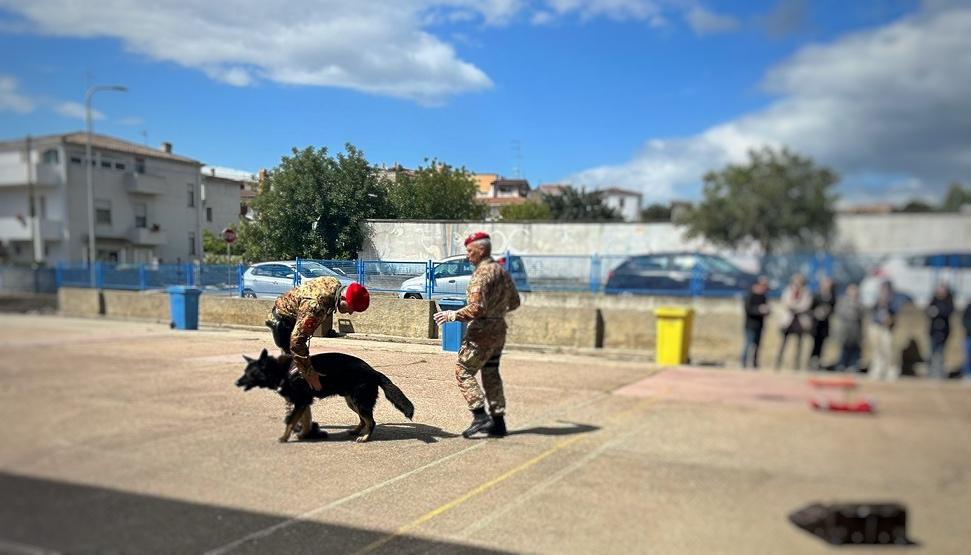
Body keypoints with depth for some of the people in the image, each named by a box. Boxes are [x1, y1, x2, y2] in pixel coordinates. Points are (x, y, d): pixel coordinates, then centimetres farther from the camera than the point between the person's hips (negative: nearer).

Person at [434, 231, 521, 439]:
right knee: (491, 375, 14)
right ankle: (498, 421, 17)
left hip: (482, 331, -9)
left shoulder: (482, 273, -16)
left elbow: (477, 308, -25)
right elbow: (514, 302, 20)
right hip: (499, 330, 9)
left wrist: (452, 315, -16)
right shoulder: (502, 271, 12)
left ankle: (481, 417, -7)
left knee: (463, 371, -2)